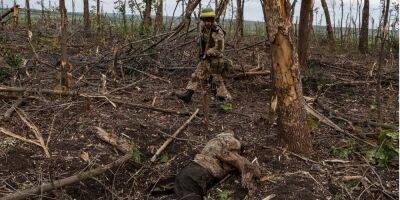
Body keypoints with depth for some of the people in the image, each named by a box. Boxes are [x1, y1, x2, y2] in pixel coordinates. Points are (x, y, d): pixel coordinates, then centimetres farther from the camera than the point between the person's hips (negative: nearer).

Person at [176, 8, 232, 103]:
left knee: (218, 81, 2)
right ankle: (187, 94, 12)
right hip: (205, 60, 8)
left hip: (215, 61, -8)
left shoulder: (218, 32, -22)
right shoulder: (205, 29, 3)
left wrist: (206, 53, -16)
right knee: (196, 77, 8)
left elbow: (219, 49, -26)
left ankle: (226, 99, 15)